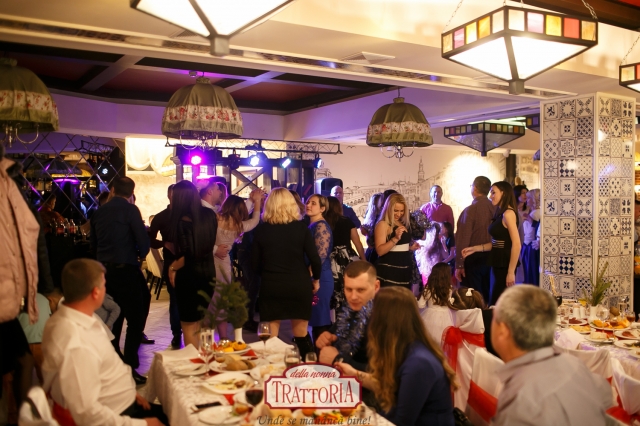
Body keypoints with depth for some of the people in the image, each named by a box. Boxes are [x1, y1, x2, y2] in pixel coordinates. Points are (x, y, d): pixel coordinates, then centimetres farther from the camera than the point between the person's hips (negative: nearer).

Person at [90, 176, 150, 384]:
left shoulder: (99, 212, 8)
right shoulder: (130, 210, -9)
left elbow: (93, 243, 14)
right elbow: (143, 240, -15)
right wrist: (141, 255, 5)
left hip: (104, 271, 7)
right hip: (125, 270, -6)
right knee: (135, 319, 2)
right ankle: (129, 367, -1)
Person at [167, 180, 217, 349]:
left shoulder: (183, 222, -19)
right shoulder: (209, 215, 0)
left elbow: (189, 255, -24)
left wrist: (173, 268, -8)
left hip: (189, 276, -7)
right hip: (208, 274, 7)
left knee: (189, 327, 8)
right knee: (199, 324, 23)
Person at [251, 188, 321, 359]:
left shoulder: (261, 229, -3)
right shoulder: (300, 227, -5)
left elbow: (255, 262, 1)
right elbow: (315, 258, -5)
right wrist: (316, 279, 13)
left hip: (270, 286, 0)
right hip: (299, 286, 0)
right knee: (301, 336, 12)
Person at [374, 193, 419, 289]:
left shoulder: (402, 224, 14)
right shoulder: (383, 224, -11)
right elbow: (380, 251, -22)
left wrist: (410, 248, 10)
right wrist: (395, 238, -29)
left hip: (404, 270, 9)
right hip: (389, 271, -9)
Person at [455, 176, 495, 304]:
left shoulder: (470, 210, -14)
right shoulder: (495, 209, -1)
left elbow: (463, 239, -16)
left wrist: (459, 265, -12)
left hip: (473, 259, -5)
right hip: (490, 258, 5)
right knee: (487, 297, 14)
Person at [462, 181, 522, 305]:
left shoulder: (508, 213, -14)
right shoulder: (500, 213, 13)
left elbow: (516, 244, -19)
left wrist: (511, 272, -21)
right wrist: (474, 249, 8)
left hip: (505, 265, -9)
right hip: (498, 264, 9)